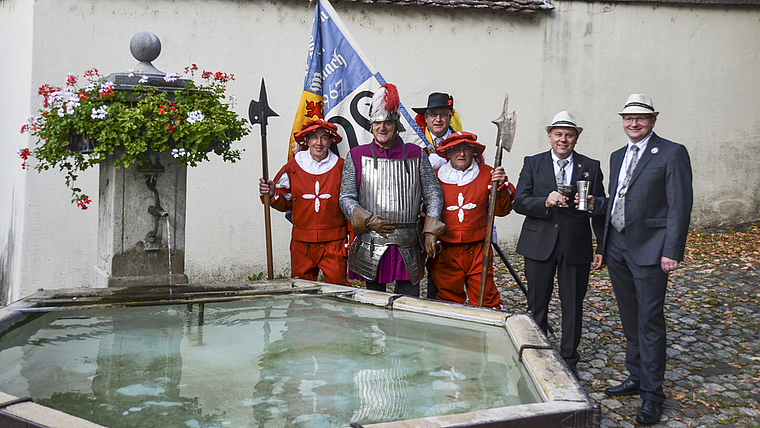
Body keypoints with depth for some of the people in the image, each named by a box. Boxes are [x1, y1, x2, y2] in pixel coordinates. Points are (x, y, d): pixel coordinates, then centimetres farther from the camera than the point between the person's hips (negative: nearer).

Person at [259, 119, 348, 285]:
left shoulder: (341, 167, 2)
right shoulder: (293, 167, 3)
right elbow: (285, 204, 12)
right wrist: (272, 194, -9)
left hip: (334, 243, -1)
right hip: (302, 243, 1)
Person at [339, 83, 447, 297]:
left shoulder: (416, 154, 8)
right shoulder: (356, 156, 6)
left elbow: (434, 194, 9)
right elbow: (346, 198, 6)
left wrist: (431, 232, -2)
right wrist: (368, 221, -9)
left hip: (408, 247, 1)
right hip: (371, 246, 0)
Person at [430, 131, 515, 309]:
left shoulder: (487, 174, 4)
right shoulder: (436, 177, 3)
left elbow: (502, 210, 4)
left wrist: (501, 186, -11)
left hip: (478, 250, 0)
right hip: (445, 252, 1)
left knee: (485, 299, -2)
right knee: (448, 299, 10)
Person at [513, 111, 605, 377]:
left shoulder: (590, 167, 6)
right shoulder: (533, 164, 5)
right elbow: (519, 202, -2)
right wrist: (545, 202, -20)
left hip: (576, 245, 0)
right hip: (540, 244, 0)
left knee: (573, 306, 7)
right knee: (537, 305, 8)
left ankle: (569, 361, 21)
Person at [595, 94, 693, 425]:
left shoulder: (672, 153, -6)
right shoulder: (617, 157, 16)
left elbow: (680, 206, -10)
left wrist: (672, 252, -16)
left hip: (649, 250, -7)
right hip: (618, 248, 7)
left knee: (650, 321, -3)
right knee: (630, 320, 14)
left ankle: (652, 395, 6)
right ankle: (636, 379, 27)